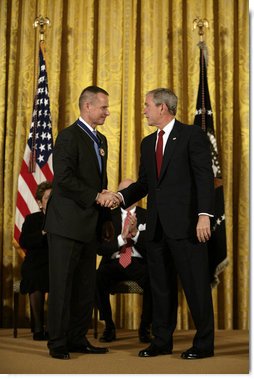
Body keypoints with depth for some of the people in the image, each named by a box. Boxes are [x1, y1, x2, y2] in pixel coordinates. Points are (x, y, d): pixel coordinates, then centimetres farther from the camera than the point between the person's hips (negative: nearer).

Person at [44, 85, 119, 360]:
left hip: (89, 225, 8)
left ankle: (78, 339, 18)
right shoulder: (69, 136, -9)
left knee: (86, 286, 9)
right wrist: (97, 197, -17)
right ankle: (57, 343, 7)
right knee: (62, 285, -1)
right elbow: (64, 179, -19)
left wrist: (106, 208, 8)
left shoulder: (100, 140, 18)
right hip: (67, 224, -8)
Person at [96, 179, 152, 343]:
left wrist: (135, 232, -19)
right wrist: (122, 237, -17)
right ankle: (109, 326, -9)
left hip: (138, 264, -1)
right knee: (97, 278, -31)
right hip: (114, 263, 1)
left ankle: (145, 327, -11)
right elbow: (101, 248, -1)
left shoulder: (147, 216, 8)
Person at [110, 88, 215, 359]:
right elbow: (144, 183, 17)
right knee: (160, 285, 12)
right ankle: (162, 340, 22)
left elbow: (204, 177, -9)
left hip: (185, 224, -7)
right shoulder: (148, 143, 18)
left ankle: (204, 343, 11)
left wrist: (204, 215, -19)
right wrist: (121, 196, 0)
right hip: (157, 225, 7)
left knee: (195, 284, 0)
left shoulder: (192, 135, -3)